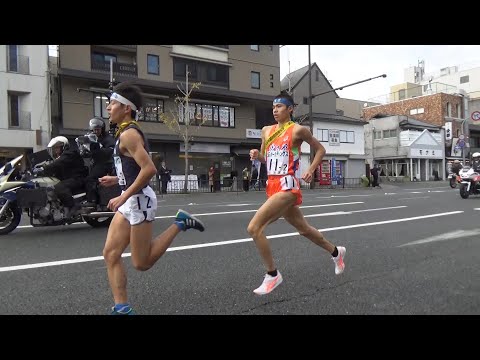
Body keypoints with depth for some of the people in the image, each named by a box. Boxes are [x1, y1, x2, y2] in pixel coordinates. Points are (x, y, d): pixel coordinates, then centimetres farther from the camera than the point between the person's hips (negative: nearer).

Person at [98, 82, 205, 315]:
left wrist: (124, 196, -22)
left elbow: (149, 169, -27)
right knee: (110, 254, 5)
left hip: (139, 200, -10)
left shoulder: (128, 134, -16)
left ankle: (180, 223, 6)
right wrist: (116, 179, 14)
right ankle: (122, 309, 9)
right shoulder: (125, 132, 16)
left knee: (142, 263, 0)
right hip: (129, 201, 10)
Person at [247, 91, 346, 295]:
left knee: (254, 228, -18)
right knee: (303, 229, 20)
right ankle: (336, 252, 43)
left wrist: (311, 170, -6)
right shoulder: (266, 131, 13)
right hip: (272, 187, 8)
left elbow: (320, 150, 6)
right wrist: (257, 155, 0)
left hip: (287, 187, -7)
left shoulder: (298, 130, -4)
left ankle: (272, 275, -2)